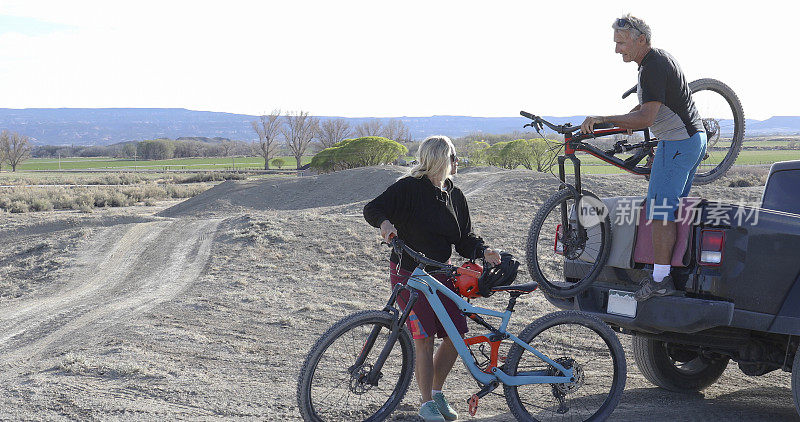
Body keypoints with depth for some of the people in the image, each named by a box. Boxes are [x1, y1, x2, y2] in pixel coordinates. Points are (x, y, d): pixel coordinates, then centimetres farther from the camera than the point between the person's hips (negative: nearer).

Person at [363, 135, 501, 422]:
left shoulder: (454, 196, 10)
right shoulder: (409, 188, -9)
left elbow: (463, 239, 11)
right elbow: (372, 209, -13)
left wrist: (483, 252, -8)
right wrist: (385, 223, -34)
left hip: (440, 273, 6)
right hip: (408, 273, -6)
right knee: (425, 339, -8)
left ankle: (437, 392, 23)